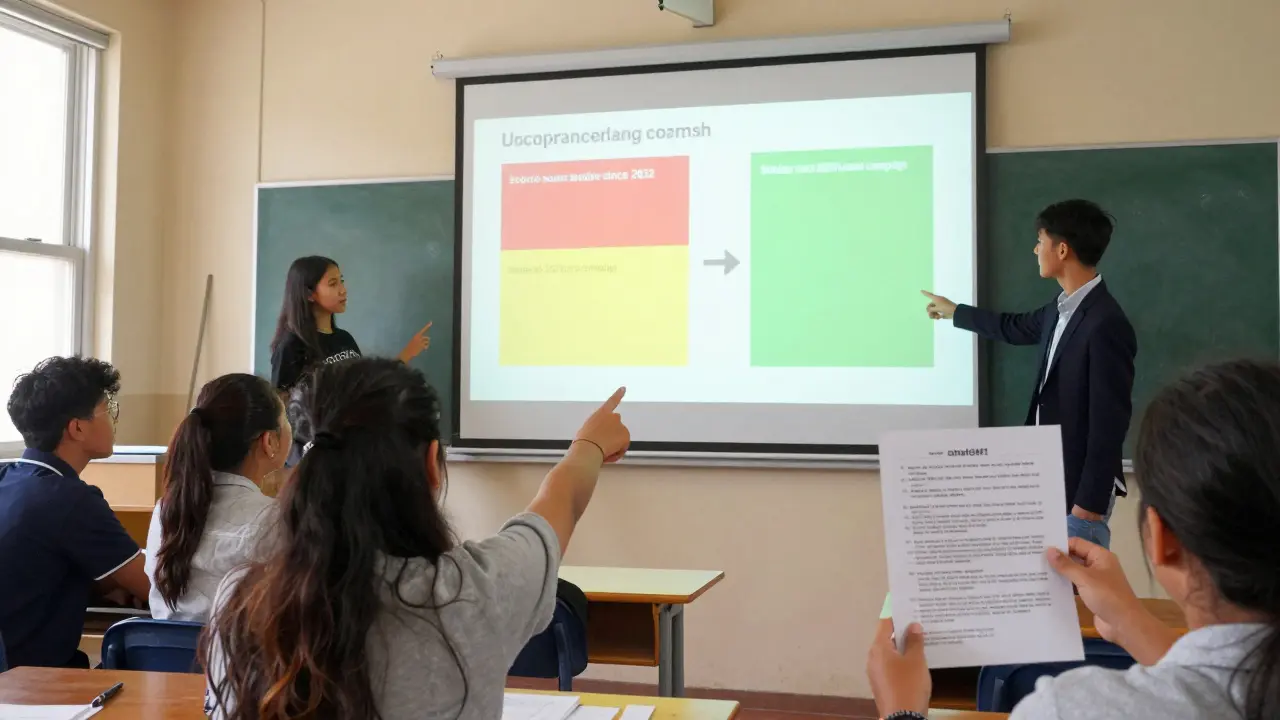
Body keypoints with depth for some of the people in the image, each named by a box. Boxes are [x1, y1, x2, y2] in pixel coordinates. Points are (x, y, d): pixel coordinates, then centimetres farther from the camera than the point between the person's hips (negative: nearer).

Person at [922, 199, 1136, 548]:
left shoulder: (1105, 325, -22)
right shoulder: (1062, 309, 6)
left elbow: (1110, 423, -22)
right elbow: (1017, 328, 29)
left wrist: (1089, 503, -20)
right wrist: (953, 311, 40)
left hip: (1079, 486, -9)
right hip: (1048, 476, 9)